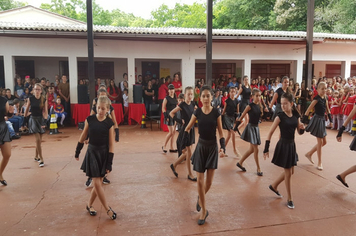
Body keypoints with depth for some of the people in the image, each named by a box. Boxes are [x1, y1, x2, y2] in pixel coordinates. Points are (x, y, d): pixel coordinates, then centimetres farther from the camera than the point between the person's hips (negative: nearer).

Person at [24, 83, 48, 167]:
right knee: (38, 140, -11)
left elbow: (45, 111, -5)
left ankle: (36, 156, 30)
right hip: (33, 119, -2)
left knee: (39, 140, 11)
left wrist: (45, 121, -17)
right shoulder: (30, 99, -5)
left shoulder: (44, 100, -4)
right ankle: (41, 159, -7)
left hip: (41, 119, 2)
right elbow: (27, 109, 5)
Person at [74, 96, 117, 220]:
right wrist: (77, 152, 13)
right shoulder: (90, 119, -7)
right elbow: (83, 137, 6)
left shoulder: (109, 123, -9)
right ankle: (108, 209, 11)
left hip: (104, 154, 0)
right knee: (97, 183, -2)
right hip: (92, 153, 0)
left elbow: (111, 144, -7)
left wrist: (109, 163, -8)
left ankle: (89, 205, 32)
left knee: (98, 182, 9)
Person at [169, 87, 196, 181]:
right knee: (189, 153, -1)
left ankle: (174, 165, 33)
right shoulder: (182, 105, -12)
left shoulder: (192, 104, 5)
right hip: (185, 129, -7)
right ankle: (190, 174, 12)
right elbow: (171, 113, -9)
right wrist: (180, 121, -13)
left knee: (186, 152, 14)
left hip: (192, 129, 7)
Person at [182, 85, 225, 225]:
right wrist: (184, 143, -6)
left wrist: (223, 147, -19)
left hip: (213, 148, 0)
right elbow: (187, 129, 5)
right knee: (200, 181, 0)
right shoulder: (197, 112, -5)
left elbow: (221, 132, -4)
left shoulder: (216, 113, -7)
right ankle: (204, 211, 14)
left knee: (209, 182, 7)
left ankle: (200, 198, 39)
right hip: (201, 147, 0)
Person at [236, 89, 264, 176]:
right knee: (256, 149, -5)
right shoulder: (250, 106, -13)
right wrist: (236, 126, -9)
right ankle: (258, 169, 8)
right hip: (251, 127, -7)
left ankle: (240, 162, 28)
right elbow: (242, 116, -10)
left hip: (256, 127, 7)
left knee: (252, 149, 13)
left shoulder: (259, 106, 6)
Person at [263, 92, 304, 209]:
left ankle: (274, 186, 38)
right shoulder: (280, 116, -14)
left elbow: (299, 132, 10)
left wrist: (302, 128, -14)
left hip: (292, 145, 6)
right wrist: (266, 149, -18)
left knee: (290, 172, 17)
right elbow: (270, 133, -14)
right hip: (283, 145, -6)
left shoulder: (296, 115, 1)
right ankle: (290, 199, 19)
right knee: (288, 173, 3)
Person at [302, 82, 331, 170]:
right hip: (317, 119, -8)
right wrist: (304, 120, -27)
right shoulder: (317, 99, -15)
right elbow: (308, 110, -22)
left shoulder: (325, 99, 8)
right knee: (320, 142, -2)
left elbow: (327, 109, 19)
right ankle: (319, 163, 9)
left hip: (322, 120, 8)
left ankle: (309, 153, 26)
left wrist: (330, 118, 13)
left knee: (324, 142, 12)